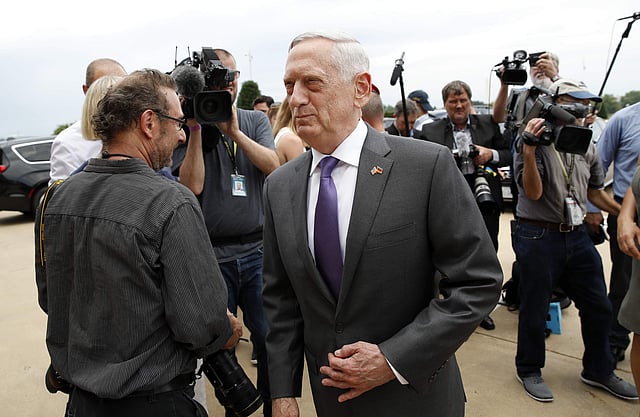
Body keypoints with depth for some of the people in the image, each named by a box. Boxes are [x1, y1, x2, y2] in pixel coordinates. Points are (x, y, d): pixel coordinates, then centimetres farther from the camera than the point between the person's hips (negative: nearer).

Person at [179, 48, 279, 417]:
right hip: (212, 254, -1)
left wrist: (233, 131, -16)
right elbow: (192, 185, -12)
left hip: (256, 250, 1)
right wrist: (196, 128, -15)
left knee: (269, 339, 7)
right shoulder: (190, 129, 1)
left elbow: (273, 165, -8)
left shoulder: (256, 120, 8)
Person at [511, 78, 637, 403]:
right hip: (538, 237, -6)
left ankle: (598, 370, 37)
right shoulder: (533, 141, -10)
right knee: (534, 309, 7)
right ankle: (529, 370, 28)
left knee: (598, 307, 15)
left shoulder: (586, 147, 10)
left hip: (577, 235, 7)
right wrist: (529, 150, -27)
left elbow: (595, 191, 20)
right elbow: (533, 193, -17)